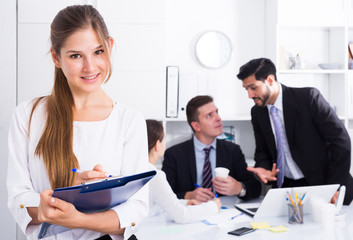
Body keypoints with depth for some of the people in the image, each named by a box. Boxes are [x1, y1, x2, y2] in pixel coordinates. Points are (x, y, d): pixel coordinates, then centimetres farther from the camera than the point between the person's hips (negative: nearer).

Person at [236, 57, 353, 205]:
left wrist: (335, 188, -13)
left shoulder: (308, 97, -12)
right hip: (284, 186, 4)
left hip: (320, 183, -4)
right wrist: (264, 168, -8)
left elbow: (341, 140, -11)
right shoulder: (257, 112, 5)